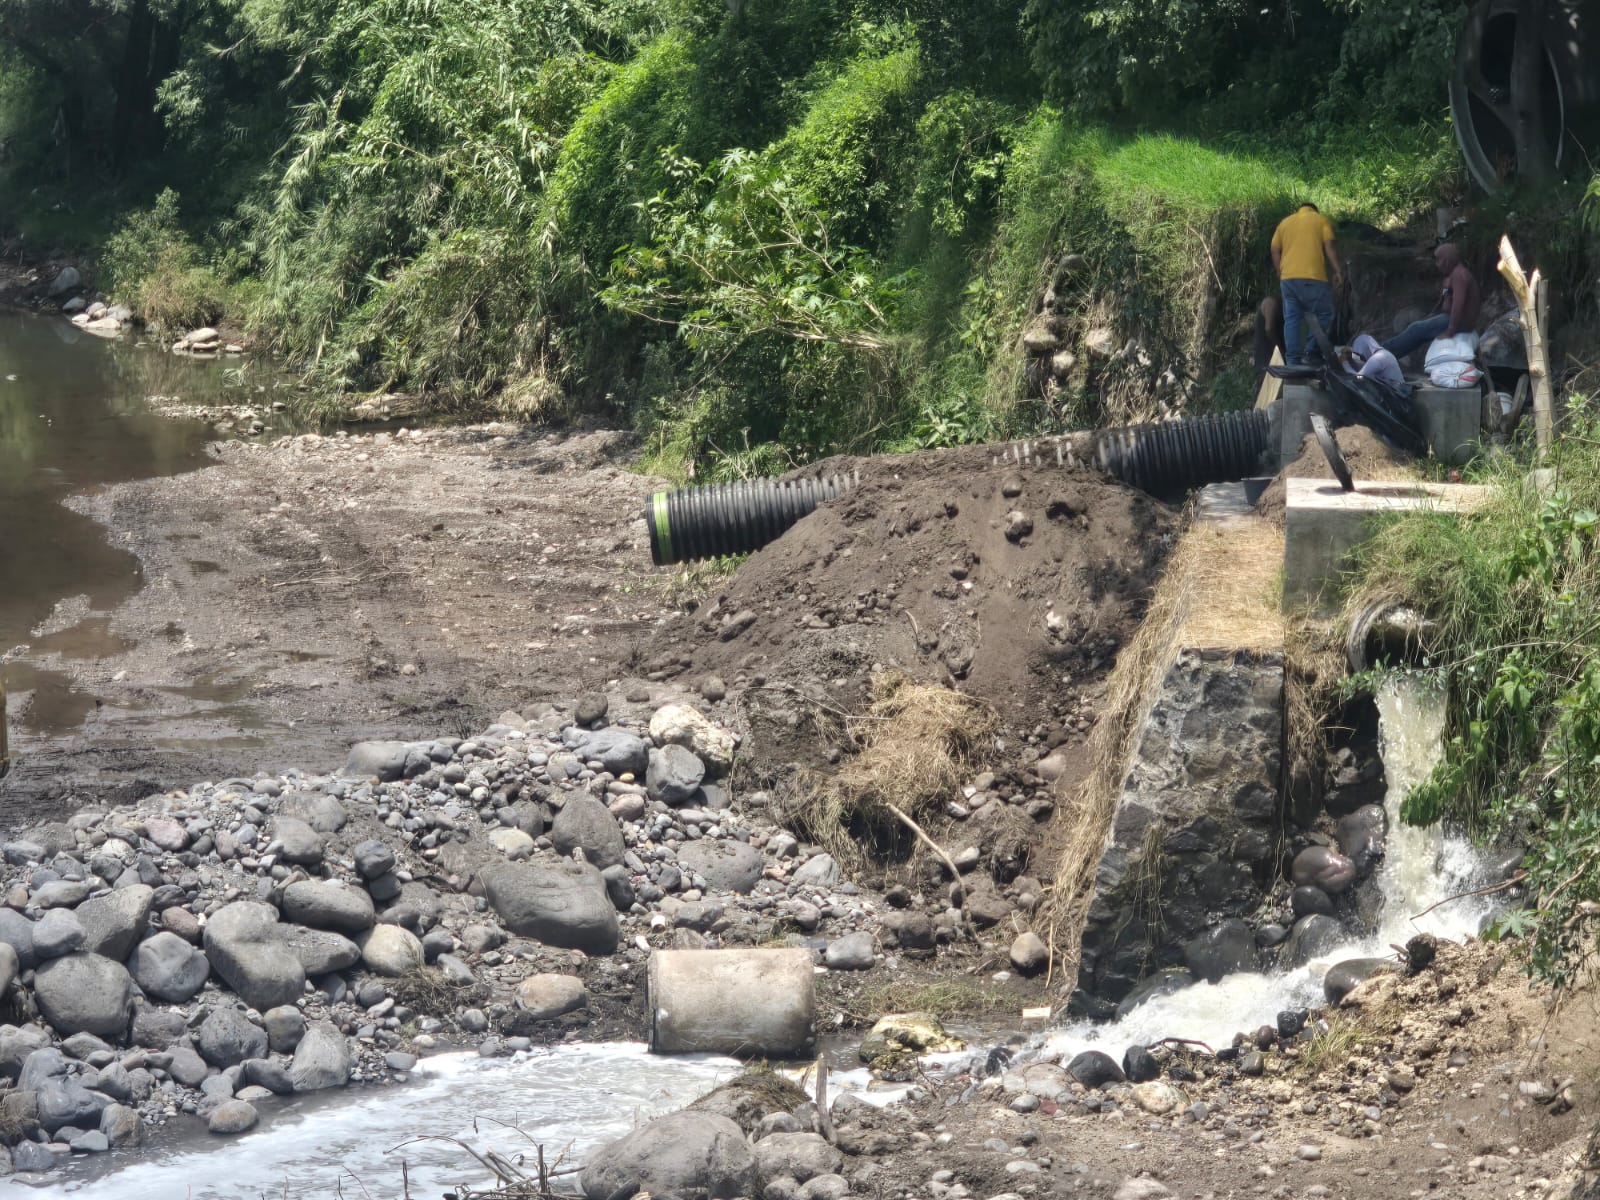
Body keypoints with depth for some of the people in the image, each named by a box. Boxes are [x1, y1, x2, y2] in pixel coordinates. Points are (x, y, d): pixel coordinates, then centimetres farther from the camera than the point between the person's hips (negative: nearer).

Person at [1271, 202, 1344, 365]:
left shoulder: (1284, 222, 20)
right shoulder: (1321, 220, 10)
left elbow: (1275, 251, 13)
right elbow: (1329, 247, -2)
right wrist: (1338, 271, -1)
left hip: (1287, 278, 4)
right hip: (1313, 277, -4)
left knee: (1292, 319, 6)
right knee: (1323, 315, 5)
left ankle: (1293, 360, 1)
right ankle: (1310, 354, -4)